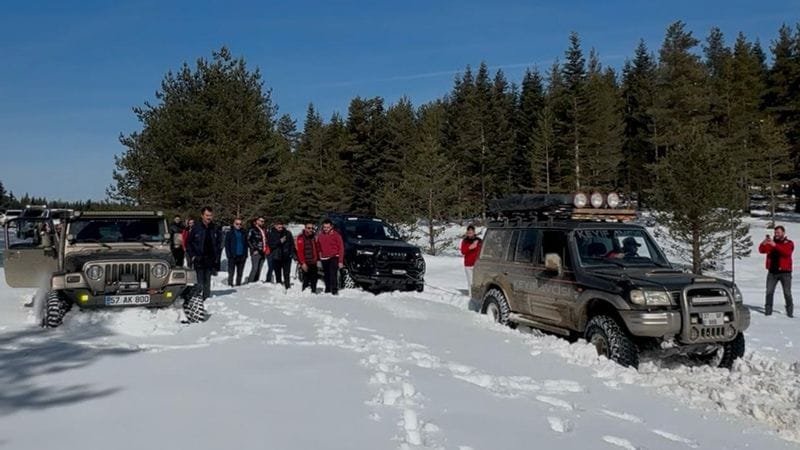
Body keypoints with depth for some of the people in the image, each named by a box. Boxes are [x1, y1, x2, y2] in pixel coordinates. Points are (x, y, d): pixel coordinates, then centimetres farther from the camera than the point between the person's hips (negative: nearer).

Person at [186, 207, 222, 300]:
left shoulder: (215, 229, 6)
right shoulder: (196, 228, -2)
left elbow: (219, 243, 13)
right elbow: (188, 243, 4)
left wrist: (217, 256, 5)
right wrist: (192, 256, -3)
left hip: (211, 260, 3)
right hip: (199, 260, -3)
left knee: (207, 281, 9)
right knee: (200, 281, -4)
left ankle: (206, 298, 15)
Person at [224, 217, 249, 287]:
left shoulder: (243, 233, 11)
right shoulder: (230, 233, 1)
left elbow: (246, 245, 12)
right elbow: (227, 245, -2)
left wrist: (245, 254, 3)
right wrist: (229, 255, -11)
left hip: (242, 257, 4)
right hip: (233, 257, -4)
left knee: (240, 273, 9)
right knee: (231, 273, -3)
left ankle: (238, 285, 15)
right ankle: (230, 285, 0)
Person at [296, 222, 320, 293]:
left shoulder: (314, 237, 11)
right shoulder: (301, 237, -9)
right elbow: (300, 251, -13)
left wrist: (318, 259, 10)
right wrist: (302, 263, -18)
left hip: (313, 263, 6)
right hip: (305, 263, -6)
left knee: (314, 279, 12)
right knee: (306, 280, -7)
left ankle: (314, 292, 23)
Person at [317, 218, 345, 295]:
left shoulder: (336, 235, -5)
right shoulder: (320, 236, 8)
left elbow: (341, 248, -5)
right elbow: (318, 248, 15)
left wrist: (340, 261, -9)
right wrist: (319, 257, 7)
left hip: (334, 258, -5)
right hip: (324, 259, 5)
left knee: (333, 275, -14)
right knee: (326, 276, 10)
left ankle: (335, 291, -9)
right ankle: (327, 290, 23)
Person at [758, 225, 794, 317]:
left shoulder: (789, 243, 1)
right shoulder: (771, 242, 8)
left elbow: (787, 252, -20)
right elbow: (761, 251, -5)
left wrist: (775, 245, -31)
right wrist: (764, 243, -26)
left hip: (785, 272, -3)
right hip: (772, 272, 3)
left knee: (787, 293, 1)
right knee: (769, 292, 2)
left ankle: (790, 312, 9)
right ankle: (768, 310, 7)